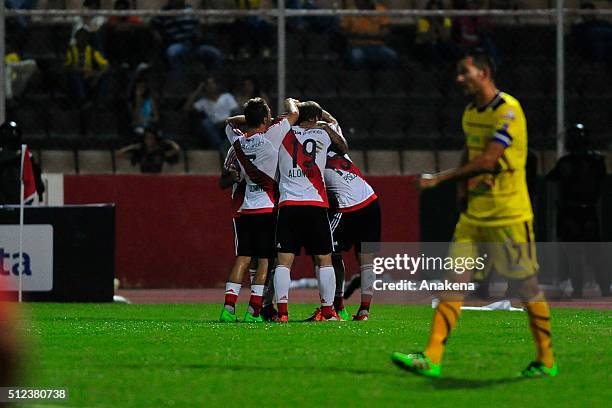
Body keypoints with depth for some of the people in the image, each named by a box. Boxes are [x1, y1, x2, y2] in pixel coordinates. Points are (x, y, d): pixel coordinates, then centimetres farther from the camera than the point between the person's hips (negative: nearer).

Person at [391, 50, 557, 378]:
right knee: (454, 281, -3)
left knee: (526, 287, 1)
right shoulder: (470, 113, 11)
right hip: (474, 216, 7)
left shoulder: (508, 111, -15)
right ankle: (431, 359, -8)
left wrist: (440, 179, -20)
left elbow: (487, 159, -22)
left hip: (510, 216, -7)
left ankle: (546, 361, 14)